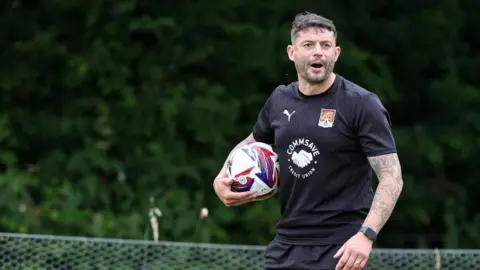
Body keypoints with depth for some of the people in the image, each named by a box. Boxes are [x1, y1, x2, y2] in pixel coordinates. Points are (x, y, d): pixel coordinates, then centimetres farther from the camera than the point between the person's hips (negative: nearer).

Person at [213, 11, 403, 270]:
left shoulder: (362, 104, -9)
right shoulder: (280, 100, 8)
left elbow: (391, 176, -13)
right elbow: (251, 143, 29)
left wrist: (366, 235, -25)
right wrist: (222, 178, 10)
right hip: (286, 247, 6)